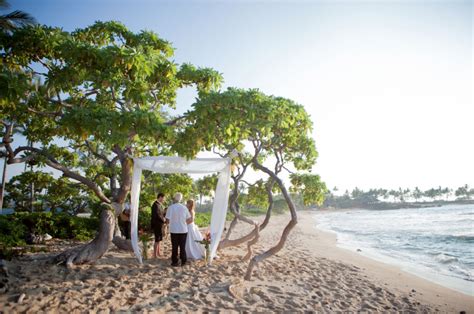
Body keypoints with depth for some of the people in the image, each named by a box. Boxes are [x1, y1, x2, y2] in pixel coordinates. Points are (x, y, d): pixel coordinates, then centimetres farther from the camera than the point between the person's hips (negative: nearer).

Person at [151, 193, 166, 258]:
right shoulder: (156, 205, -20)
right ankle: (155, 255, 6)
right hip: (157, 225, -10)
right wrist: (164, 220, -12)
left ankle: (158, 253, 31)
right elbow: (157, 215, -24)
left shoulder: (159, 204, 12)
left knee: (158, 239, 19)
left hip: (159, 224, 10)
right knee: (157, 240, -2)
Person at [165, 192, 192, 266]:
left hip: (174, 230, -2)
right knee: (183, 247, 12)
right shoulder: (184, 207, -2)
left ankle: (175, 262, 14)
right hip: (183, 230, 2)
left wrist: (172, 222, 10)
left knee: (175, 247, 10)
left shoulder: (170, 207, -11)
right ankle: (183, 261, 16)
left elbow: (167, 220, -11)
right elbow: (189, 220, -1)